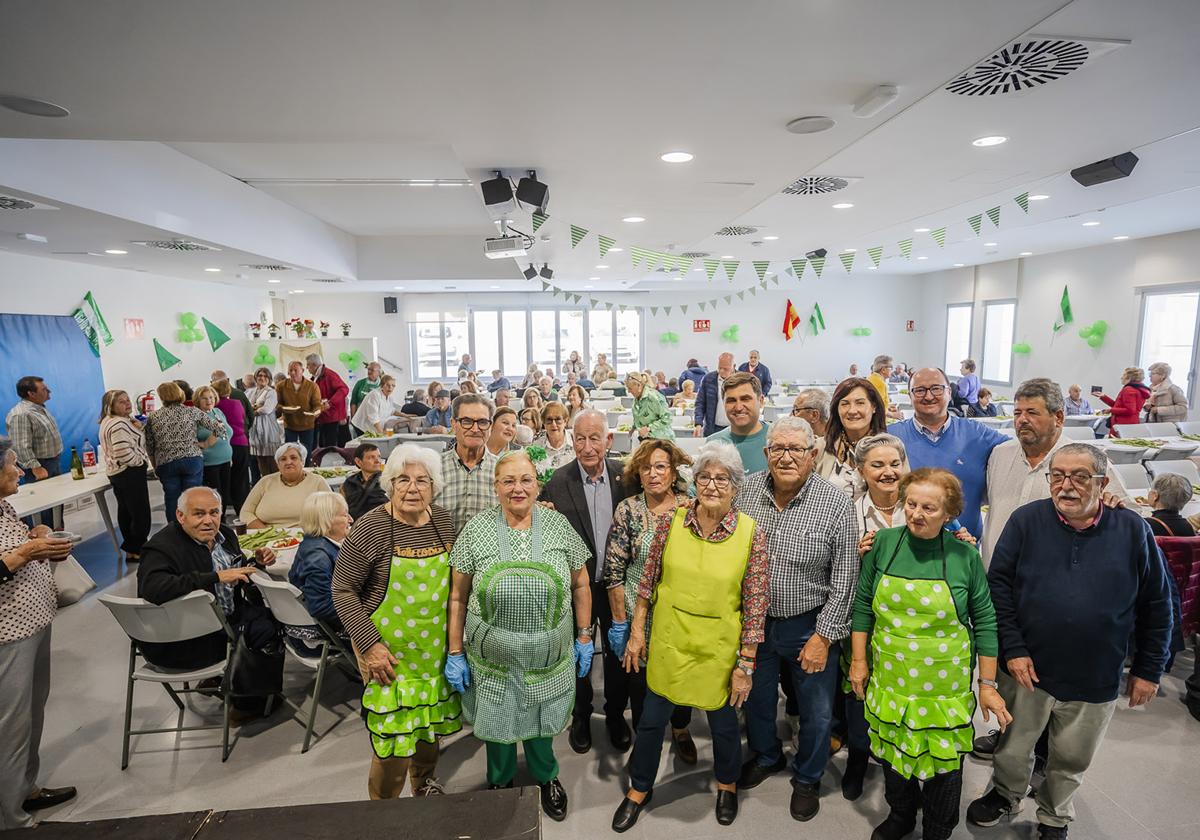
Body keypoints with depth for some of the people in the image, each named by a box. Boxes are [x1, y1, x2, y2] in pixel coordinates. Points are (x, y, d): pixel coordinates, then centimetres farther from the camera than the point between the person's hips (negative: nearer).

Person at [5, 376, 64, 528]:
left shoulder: (39, 408, 9)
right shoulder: (20, 415, -21)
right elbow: (21, 447, -25)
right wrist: (36, 468, -25)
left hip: (55, 464, 9)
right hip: (40, 467, -9)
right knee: (42, 508, -1)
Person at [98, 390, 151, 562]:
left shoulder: (108, 421, 13)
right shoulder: (120, 424, -20)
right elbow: (124, 453, -28)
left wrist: (137, 428, 4)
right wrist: (141, 461, -11)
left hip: (116, 473, 11)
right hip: (130, 473, -11)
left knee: (125, 511, 18)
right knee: (141, 515, -5)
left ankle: (129, 547, 28)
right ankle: (135, 552, 0)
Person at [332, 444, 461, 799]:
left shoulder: (443, 520, -1)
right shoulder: (371, 527, -15)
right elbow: (343, 590, -10)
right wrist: (369, 644, -15)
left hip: (435, 646, 5)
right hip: (388, 649, -4)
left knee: (430, 719, 18)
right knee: (393, 730, 1)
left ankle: (425, 782, 46)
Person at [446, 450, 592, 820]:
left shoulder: (558, 525, -7)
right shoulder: (476, 530, -10)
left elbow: (580, 585, 1)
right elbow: (458, 597, -3)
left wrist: (584, 637, 3)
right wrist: (455, 653, -2)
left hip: (549, 659, 0)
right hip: (493, 660, 0)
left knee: (542, 722, 18)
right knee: (497, 724, 18)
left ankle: (547, 777, 49)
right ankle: (500, 783, 48)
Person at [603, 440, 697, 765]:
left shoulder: (691, 508, -7)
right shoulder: (627, 510, -11)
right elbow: (613, 571, -8)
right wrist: (619, 622, -8)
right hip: (639, 613, -1)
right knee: (640, 678, 14)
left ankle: (681, 730, 47)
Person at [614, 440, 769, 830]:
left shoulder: (751, 533, -14)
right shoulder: (671, 521, -10)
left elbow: (755, 604, -9)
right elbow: (648, 579, 0)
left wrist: (746, 664, -7)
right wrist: (636, 632, 2)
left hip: (719, 648, -1)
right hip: (668, 641, 2)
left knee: (723, 722, 19)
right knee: (651, 719, 16)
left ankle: (727, 784, 51)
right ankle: (639, 789, 43)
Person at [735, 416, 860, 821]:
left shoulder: (836, 504, -18)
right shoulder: (747, 491, -9)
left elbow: (843, 580, -13)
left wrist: (823, 636, -12)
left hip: (810, 625, -3)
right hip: (753, 621, 3)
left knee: (816, 712, 16)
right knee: (756, 697, 23)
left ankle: (807, 778, 44)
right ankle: (765, 755, 52)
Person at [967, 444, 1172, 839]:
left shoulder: (1132, 529, -6)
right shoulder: (1026, 520, -9)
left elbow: (1156, 605, 2)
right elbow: (998, 585, -8)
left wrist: (1148, 669, 3)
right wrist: (1013, 649, -12)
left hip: (1095, 680, 1)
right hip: (1027, 668, -1)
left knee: (1071, 760, 20)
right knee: (1013, 748, 17)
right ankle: (1005, 795, 45)